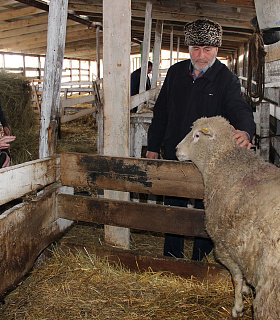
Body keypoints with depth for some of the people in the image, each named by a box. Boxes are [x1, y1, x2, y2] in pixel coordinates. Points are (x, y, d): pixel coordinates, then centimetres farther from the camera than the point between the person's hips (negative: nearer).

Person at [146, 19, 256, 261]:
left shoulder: (227, 79, -7)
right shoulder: (176, 72, 5)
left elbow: (239, 109, -22)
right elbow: (161, 112, 10)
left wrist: (245, 131, -45)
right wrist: (153, 146, 10)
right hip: (174, 155, 4)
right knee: (173, 208, 15)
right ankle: (172, 260, 35)